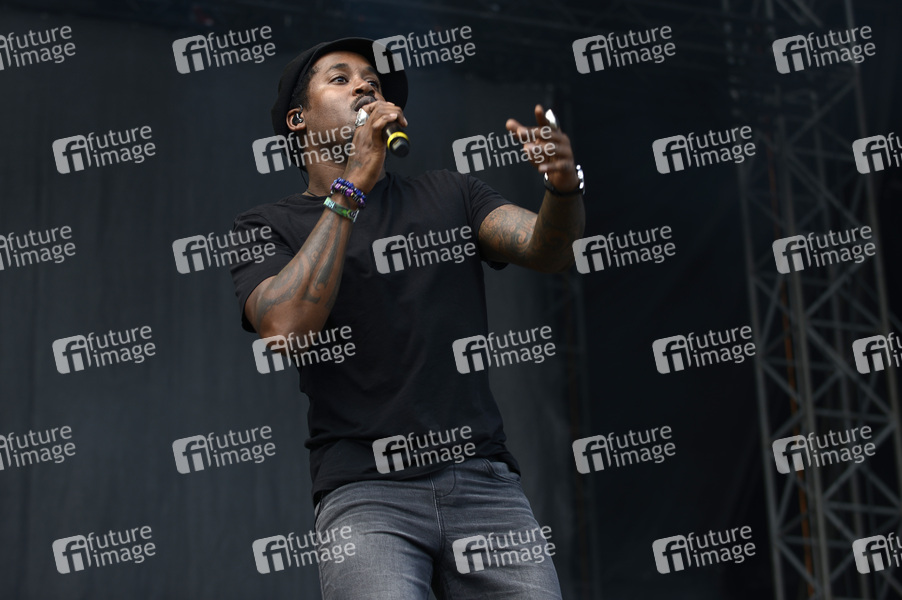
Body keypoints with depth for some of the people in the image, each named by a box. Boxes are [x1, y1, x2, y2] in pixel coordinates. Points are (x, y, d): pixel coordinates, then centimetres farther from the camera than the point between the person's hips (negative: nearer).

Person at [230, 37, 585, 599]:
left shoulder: (448, 194, 19)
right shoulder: (268, 226, 10)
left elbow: (547, 248, 3)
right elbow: (285, 330, -10)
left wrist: (564, 186, -19)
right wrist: (351, 185, -11)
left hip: (484, 475, 3)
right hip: (366, 489, -3)